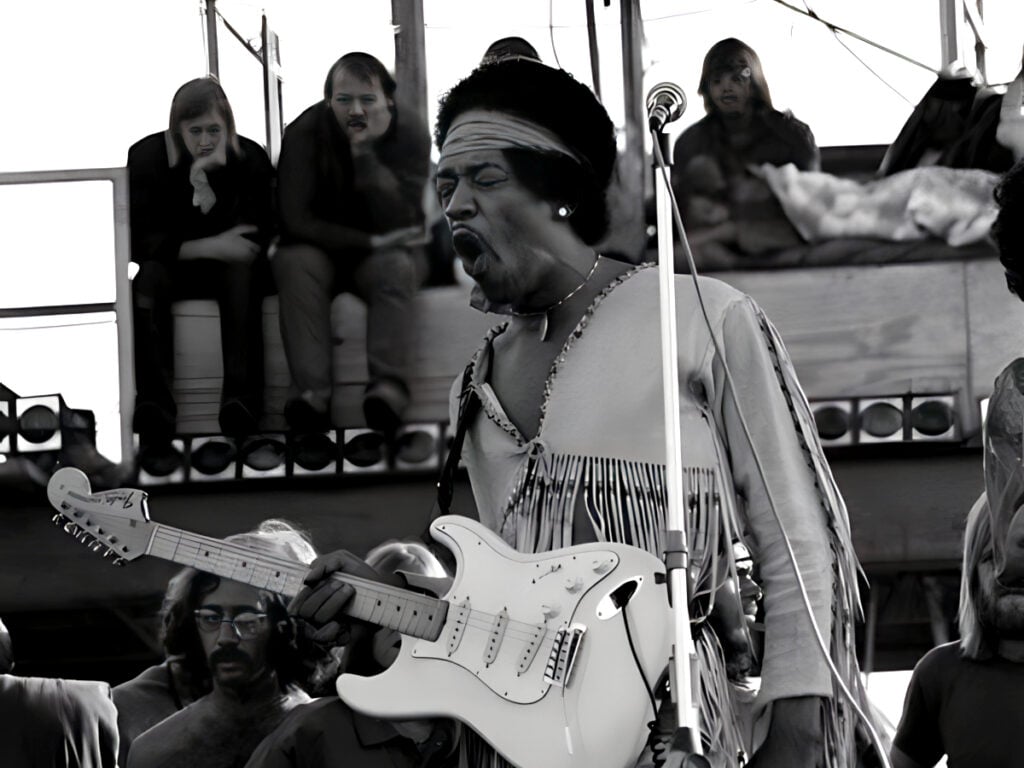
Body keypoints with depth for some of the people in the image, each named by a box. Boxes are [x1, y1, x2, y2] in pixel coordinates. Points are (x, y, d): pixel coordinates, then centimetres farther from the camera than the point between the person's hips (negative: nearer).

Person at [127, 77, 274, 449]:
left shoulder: (250, 159, -7)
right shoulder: (147, 157, -8)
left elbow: (257, 238, -15)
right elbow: (140, 241, -15)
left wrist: (206, 184, -27)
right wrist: (211, 246, -26)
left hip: (228, 267, 0)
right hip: (173, 269, 0)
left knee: (242, 272, -35)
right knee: (148, 275, -34)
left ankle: (241, 396, -48)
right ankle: (154, 401, -46)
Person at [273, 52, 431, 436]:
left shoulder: (410, 133, -13)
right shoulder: (305, 133, -13)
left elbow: (397, 223, -22)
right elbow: (296, 219, -17)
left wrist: (365, 152, -31)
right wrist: (369, 242, -21)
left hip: (380, 251, 0)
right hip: (322, 248, 0)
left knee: (396, 267, -33)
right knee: (293, 264, -32)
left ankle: (388, 386, -48)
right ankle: (311, 391, -46)